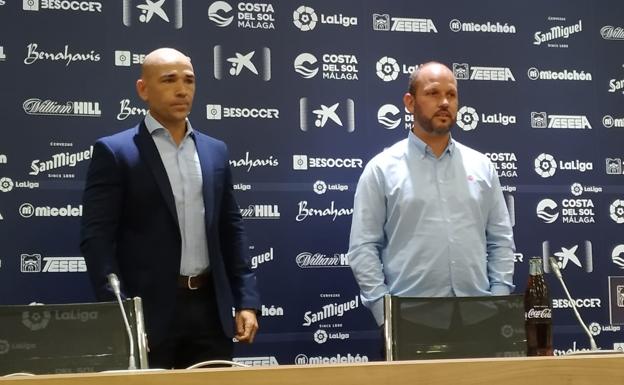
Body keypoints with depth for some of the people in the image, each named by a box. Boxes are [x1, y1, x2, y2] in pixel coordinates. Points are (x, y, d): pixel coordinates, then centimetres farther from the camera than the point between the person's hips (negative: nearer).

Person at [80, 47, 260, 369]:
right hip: (149, 310, -4)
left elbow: (231, 230, 14)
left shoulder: (215, 151, 13)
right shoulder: (114, 152, -3)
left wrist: (246, 301, 6)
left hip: (210, 307, 4)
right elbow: (96, 237, -8)